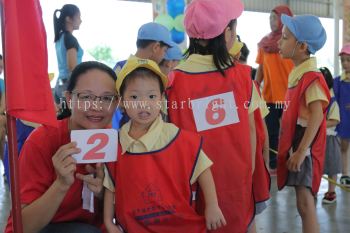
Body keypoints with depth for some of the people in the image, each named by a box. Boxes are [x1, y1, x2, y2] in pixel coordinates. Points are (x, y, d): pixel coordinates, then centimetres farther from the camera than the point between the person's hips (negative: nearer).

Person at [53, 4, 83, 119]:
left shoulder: (60, 38, 14)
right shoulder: (70, 39, -12)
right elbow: (73, 67, -18)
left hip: (60, 83, 9)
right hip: (70, 84, -9)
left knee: (63, 118, 10)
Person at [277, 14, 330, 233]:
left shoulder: (312, 77, -15)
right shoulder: (296, 73, 11)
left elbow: (317, 116, -22)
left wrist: (301, 151, -23)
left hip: (305, 145, -9)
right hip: (294, 142, 9)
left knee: (305, 203, -5)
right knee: (305, 202, 16)